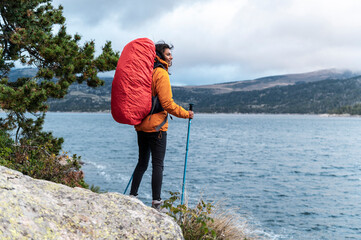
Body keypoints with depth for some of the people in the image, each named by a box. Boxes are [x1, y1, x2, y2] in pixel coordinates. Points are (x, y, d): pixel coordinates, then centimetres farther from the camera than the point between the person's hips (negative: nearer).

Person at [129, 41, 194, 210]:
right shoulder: (161, 74, -12)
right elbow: (167, 104, -17)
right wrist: (186, 114, -6)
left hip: (141, 125, 8)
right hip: (156, 126, -8)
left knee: (142, 163, 15)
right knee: (158, 164, -4)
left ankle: (132, 196, 17)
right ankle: (156, 202, -5)